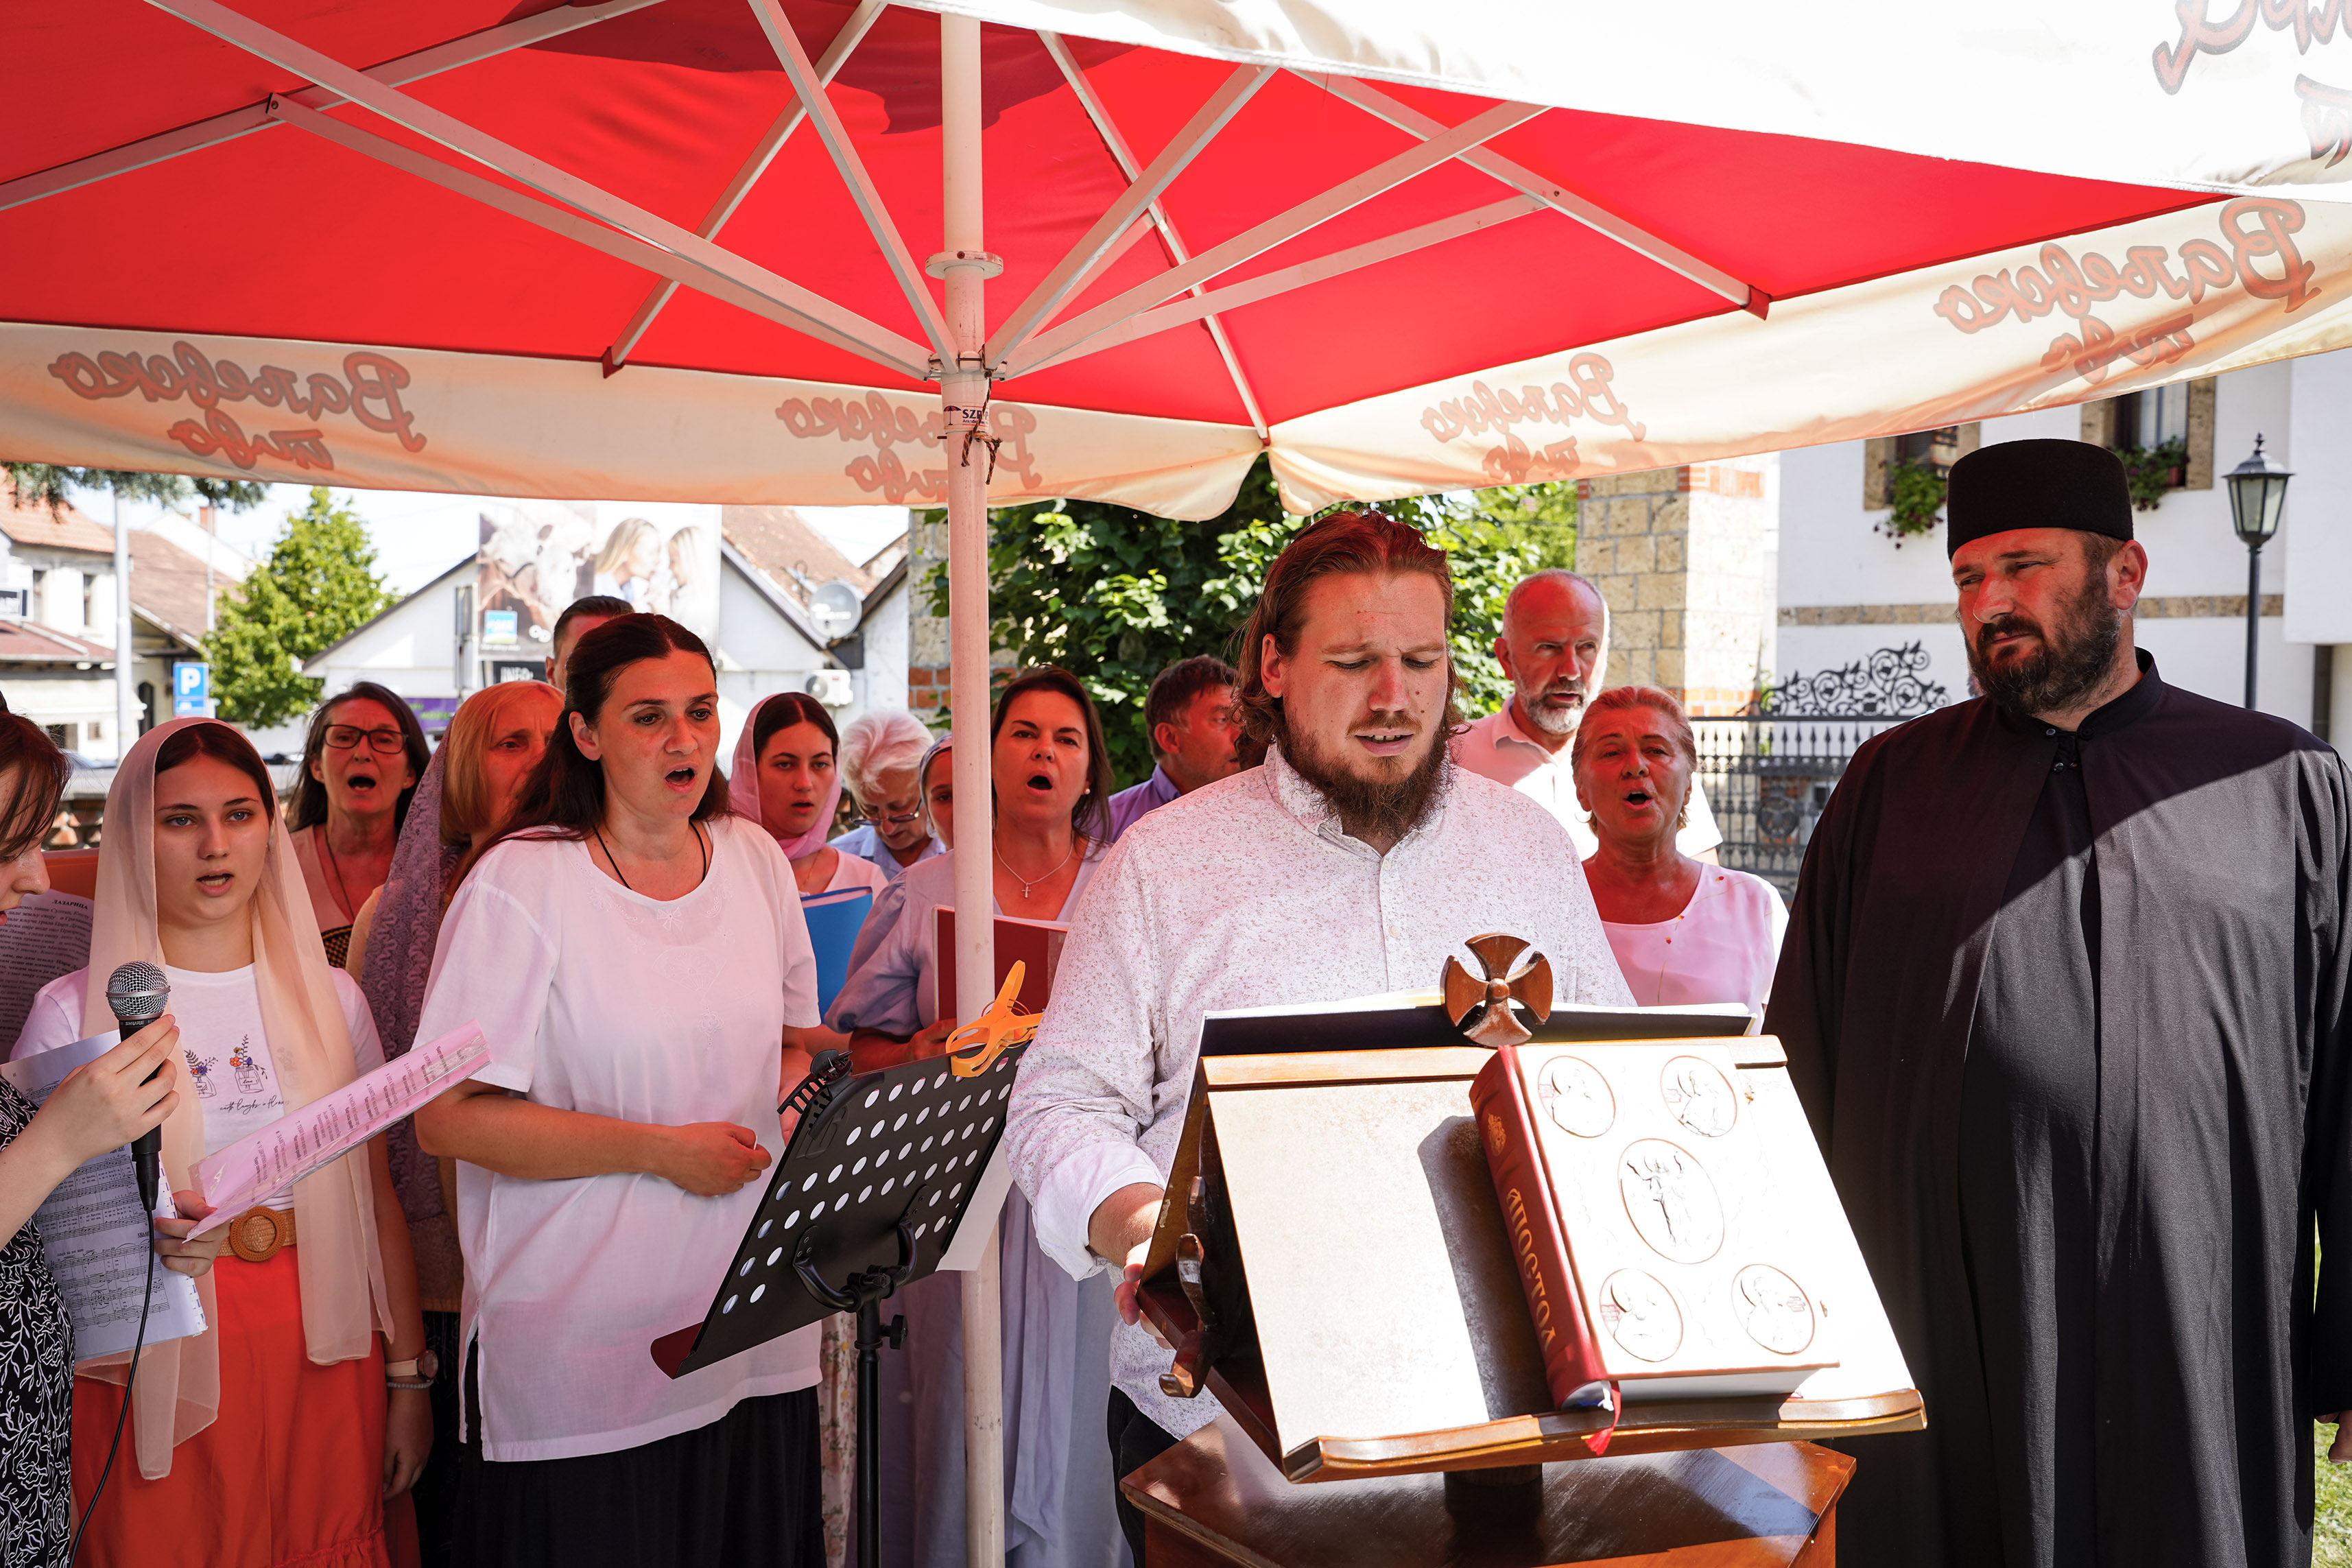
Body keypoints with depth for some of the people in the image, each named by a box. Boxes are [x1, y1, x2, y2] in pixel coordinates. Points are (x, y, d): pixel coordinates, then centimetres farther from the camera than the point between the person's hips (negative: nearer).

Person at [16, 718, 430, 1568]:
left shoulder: (331, 998, 7)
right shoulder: (74, 1012, -1)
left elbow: (376, 1195, 9)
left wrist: (408, 1377, 8)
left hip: (323, 1361, 2)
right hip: (155, 1366, -2)